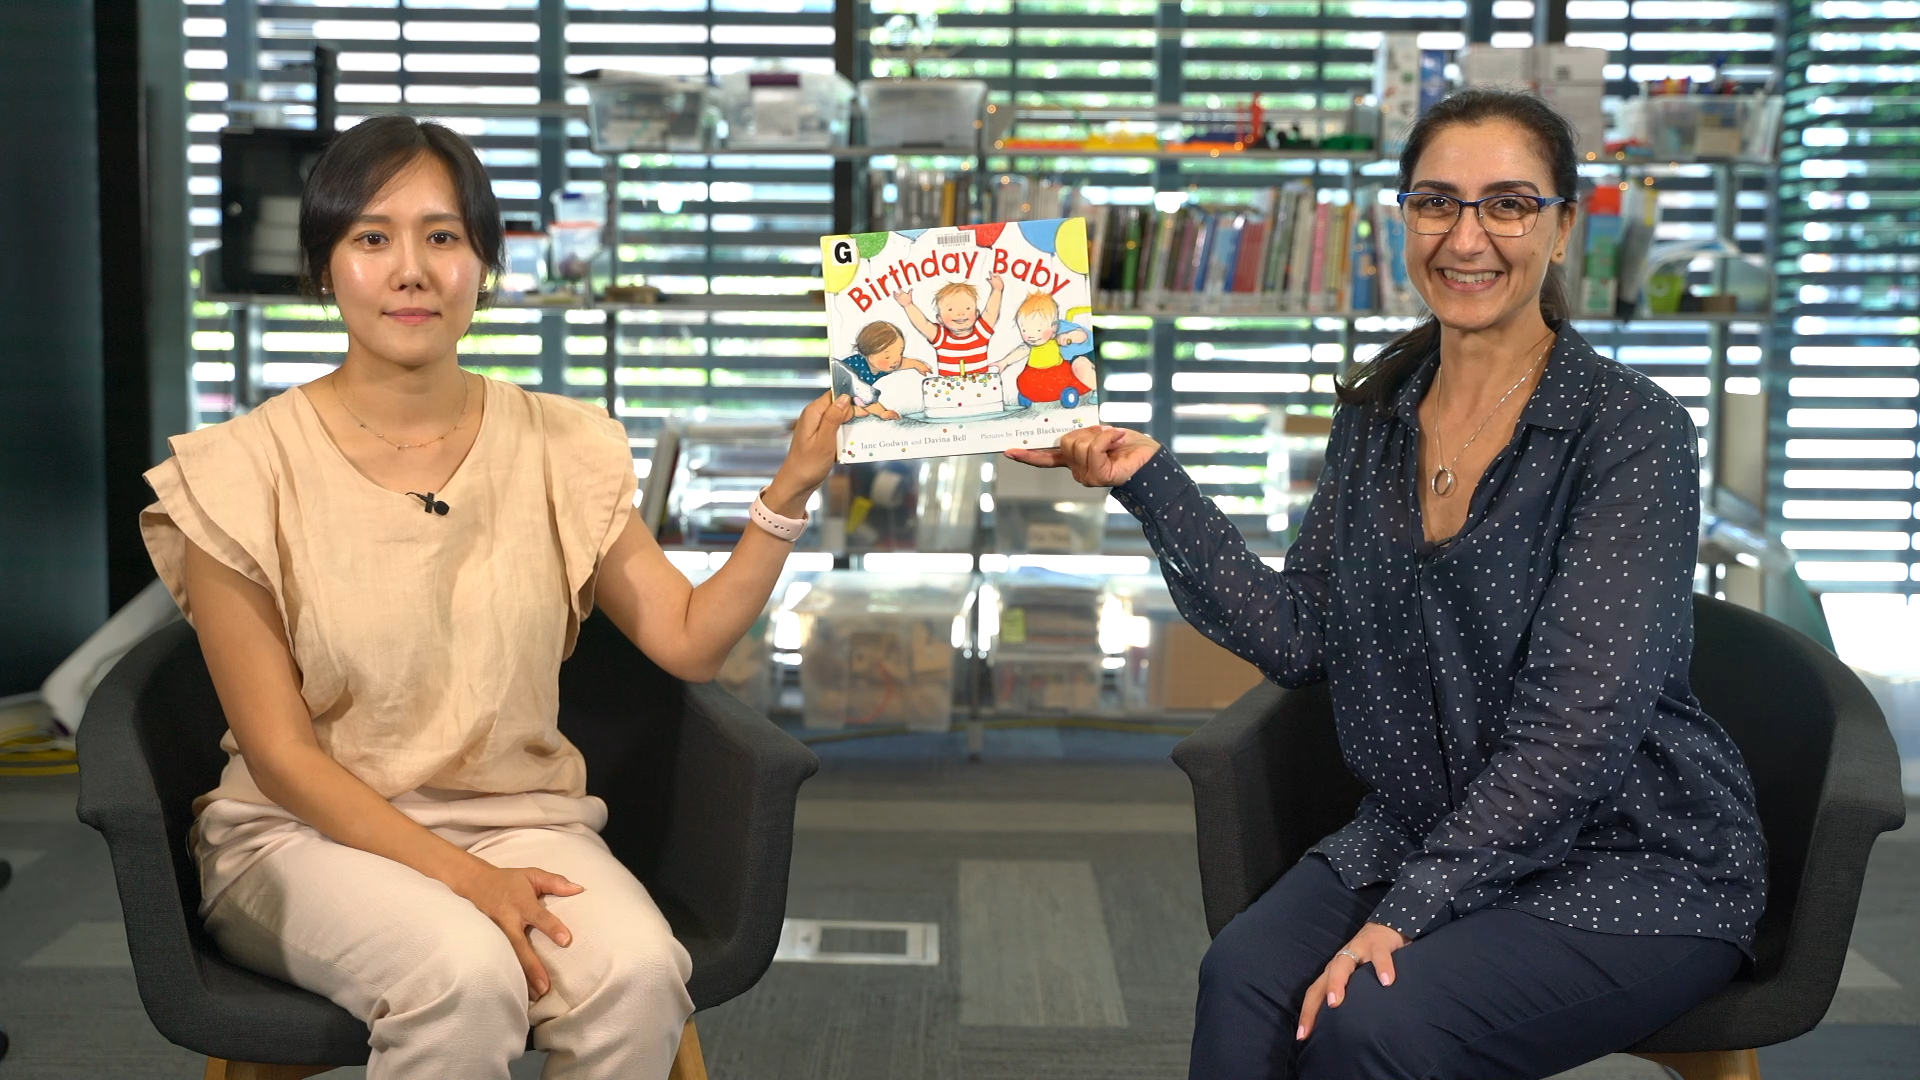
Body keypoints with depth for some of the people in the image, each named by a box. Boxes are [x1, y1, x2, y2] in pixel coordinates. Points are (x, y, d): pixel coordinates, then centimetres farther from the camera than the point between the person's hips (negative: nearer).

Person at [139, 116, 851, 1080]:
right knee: (468, 973, -34)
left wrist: (791, 490, -12)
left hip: (520, 814, 3)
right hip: (310, 831, -3)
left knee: (639, 971, -28)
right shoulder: (245, 473, -6)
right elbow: (281, 753, -7)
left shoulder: (559, 447, 4)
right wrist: (462, 877, -18)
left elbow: (690, 637, 1)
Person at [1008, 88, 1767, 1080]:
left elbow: (1579, 721, -20)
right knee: (1242, 977, -25)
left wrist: (1408, 910, -24)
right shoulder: (1375, 414, 6)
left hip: (1634, 862, -4)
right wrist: (1151, 484, -3)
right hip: (1424, 832, 5)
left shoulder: (1632, 431, -13)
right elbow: (1297, 637, 3)